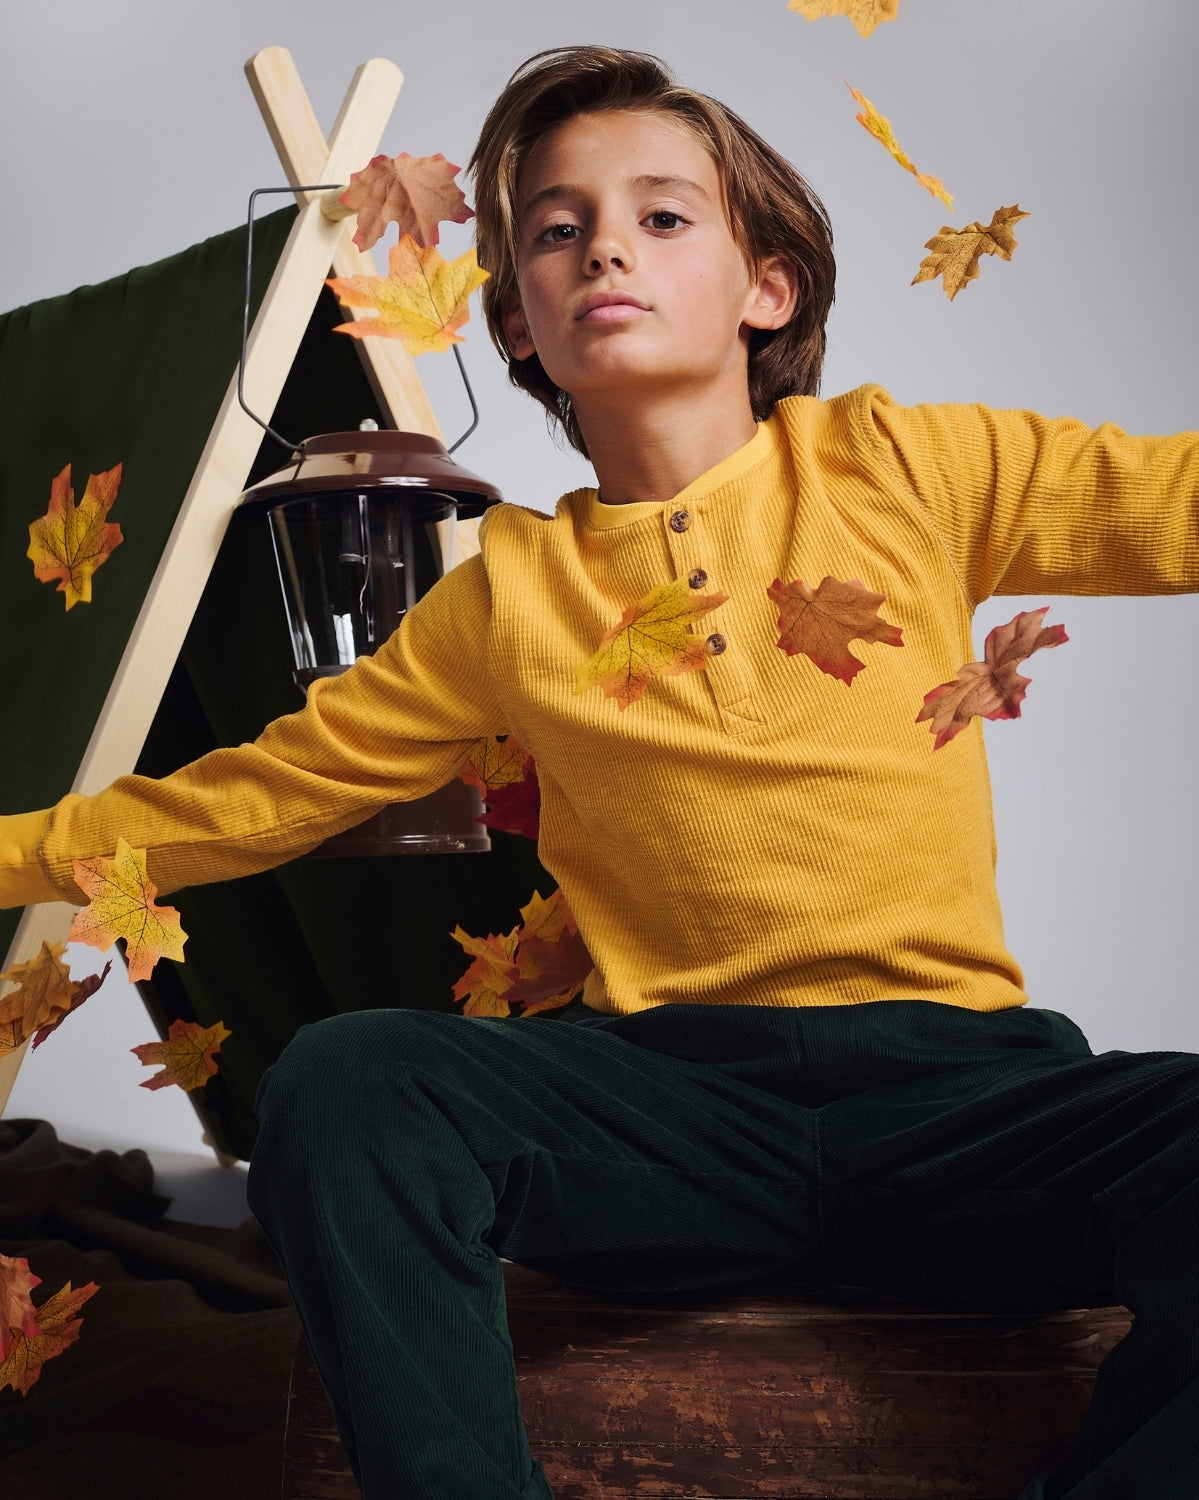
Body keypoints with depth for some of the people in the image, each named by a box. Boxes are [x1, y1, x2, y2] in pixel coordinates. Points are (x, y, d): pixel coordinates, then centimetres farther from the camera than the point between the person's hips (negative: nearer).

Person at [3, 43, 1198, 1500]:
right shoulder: (509, 591, 10)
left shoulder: (897, 466, 7)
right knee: (346, 1081, -25)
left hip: (956, 1070, 0)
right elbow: (264, 787, 17)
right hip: (672, 1091, 1)